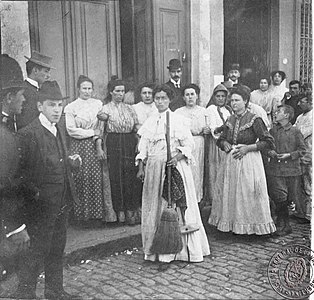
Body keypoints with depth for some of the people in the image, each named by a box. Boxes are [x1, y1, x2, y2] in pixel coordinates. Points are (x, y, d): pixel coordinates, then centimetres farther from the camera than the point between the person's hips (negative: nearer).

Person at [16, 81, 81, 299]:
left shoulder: (59, 131, 11)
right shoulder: (28, 134, -15)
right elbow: (21, 172, -17)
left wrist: (71, 163, 2)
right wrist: (34, 193, -26)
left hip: (62, 203, 8)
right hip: (42, 205, -8)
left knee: (57, 248, 18)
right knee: (39, 250, 2)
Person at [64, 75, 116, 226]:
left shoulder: (98, 104, 10)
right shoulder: (70, 107, 4)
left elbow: (101, 127, 6)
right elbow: (71, 130, -5)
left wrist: (99, 145, -6)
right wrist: (92, 132, -7)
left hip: (95, 146, 1)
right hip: (79, 147, -1)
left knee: (97, 179, -2)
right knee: (81, 180, -3)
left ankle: (98, 214, 7)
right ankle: (84, 215, 8)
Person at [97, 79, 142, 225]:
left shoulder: (129, 108, 15)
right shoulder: (105, 108, 5)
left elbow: (137, 128, 12)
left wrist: (139, 144, 1)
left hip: (130, 143, 3)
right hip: (113, 143, -2)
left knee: (132, 176, -1)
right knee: (115, 176, -2)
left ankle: (131, 209, 8)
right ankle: (120, 210, 7)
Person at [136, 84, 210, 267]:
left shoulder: (178, 120, -1)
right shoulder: (150, 122, 12)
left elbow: (189, 144, -4)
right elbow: (143, 147, 12)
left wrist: (178, 157, -20)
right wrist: (141, 167, 3)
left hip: (175, 166, -4)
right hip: (154, 168, 4)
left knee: (176, 205, -2)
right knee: (155, 207, 5)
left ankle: (180, 248, 7)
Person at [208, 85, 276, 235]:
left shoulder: (254, 120, -9)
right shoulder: (230, 120, 9)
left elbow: (269, 142, -10)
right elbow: (221, 139, 22)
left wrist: (247, 147, -15)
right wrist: (225, 144, -1)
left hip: (249, 161, -6)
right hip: (231, 161, 6)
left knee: (248, 194, -2)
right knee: (230, 193, 9)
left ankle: (252, 226, 13)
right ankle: (232, 224, 22)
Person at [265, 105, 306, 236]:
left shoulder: (295, 131, 0)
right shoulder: (272, 131, 10)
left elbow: (302, 150, 1)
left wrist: (289, 155, -12)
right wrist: (270, 152, -4)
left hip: (291, 169, -1)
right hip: (275, 169, 2)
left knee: (289, 198, 6)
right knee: (279, 198, -5)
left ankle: (281, 223, 23)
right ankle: (284, 225, 10)